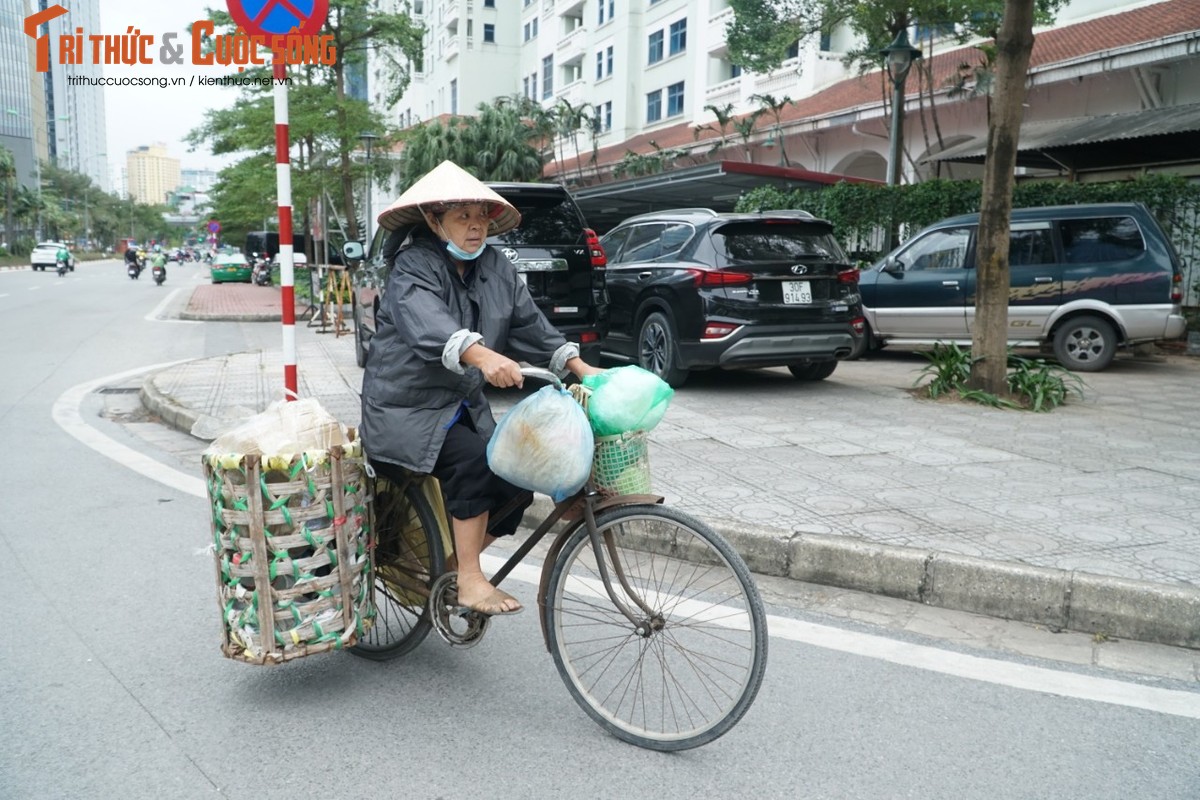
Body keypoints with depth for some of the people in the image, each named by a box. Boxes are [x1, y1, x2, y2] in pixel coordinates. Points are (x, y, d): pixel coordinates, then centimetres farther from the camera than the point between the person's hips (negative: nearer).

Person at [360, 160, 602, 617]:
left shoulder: (496, 269, 5)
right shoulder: (414, 266, -16)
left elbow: (529, 324, 6)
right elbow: (427, 323, -36)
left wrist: (580, 367, -5)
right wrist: (481, 355, -53)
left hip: (462, 405, 7)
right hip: (406, 408, -7)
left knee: (516, 484, -4)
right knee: (475, 461, -29)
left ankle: (450, 568, 17)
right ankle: (470, 581, -17)